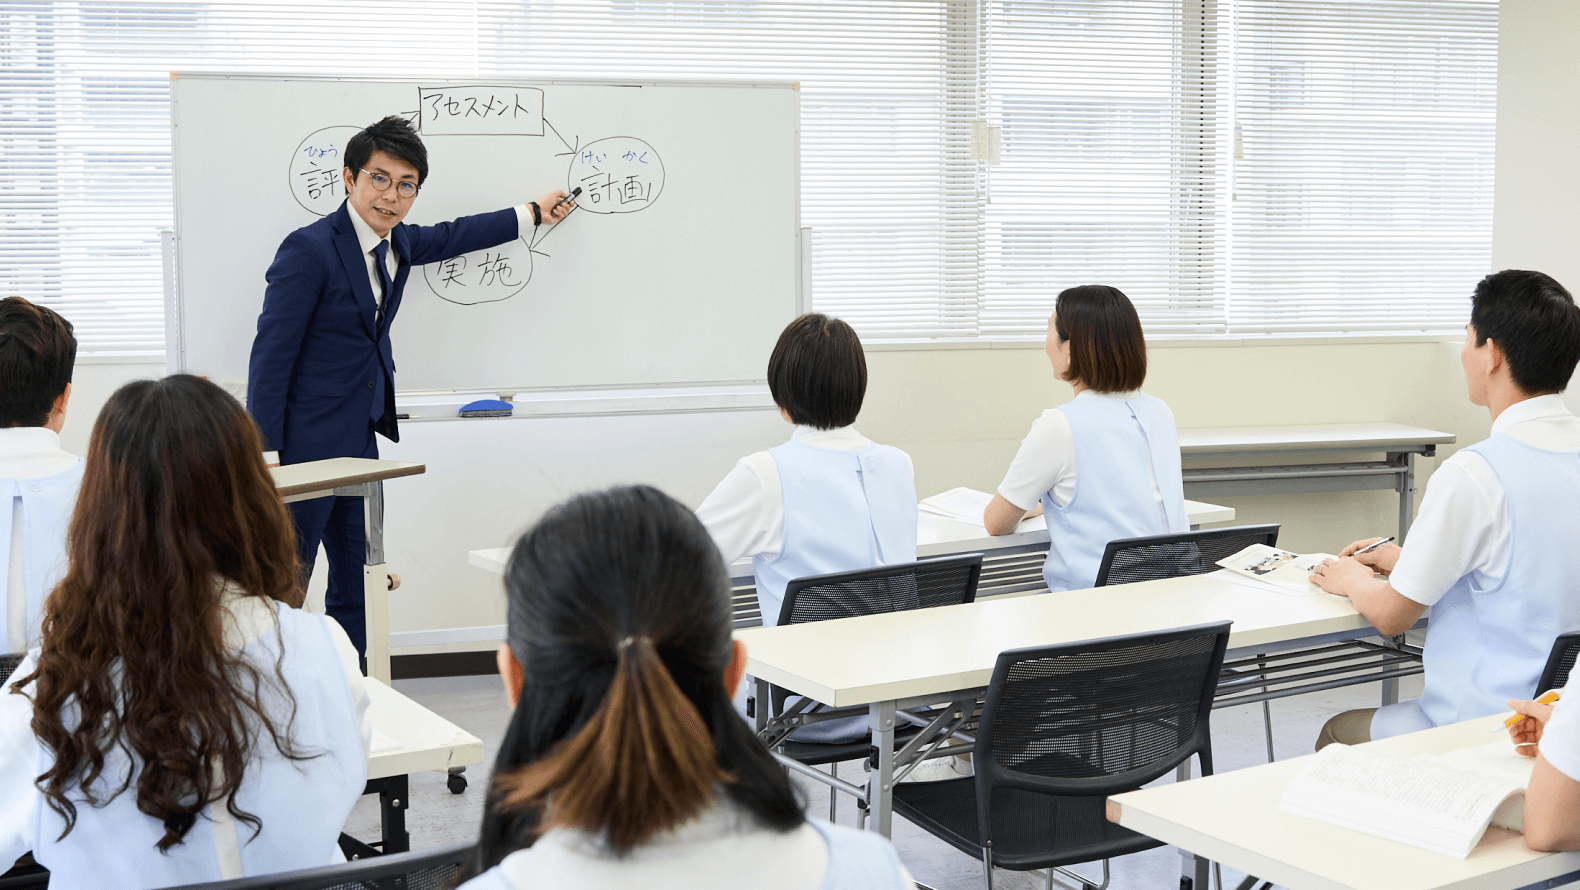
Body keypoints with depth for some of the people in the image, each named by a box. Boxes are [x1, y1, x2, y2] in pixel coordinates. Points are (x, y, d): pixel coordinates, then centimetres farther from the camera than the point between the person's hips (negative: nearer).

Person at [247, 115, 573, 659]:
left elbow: (450, 237, 31)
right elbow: (270, 357, -16)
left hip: (358, 444, 9)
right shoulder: (310, 249, -16)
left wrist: (533, 214, 39)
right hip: (304, 445, -8)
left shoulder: (398, 243, 7)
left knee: (355, 591, 14)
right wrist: (266, 460, -19)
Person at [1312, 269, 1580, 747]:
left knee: (1336, 734, 17)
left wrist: (1351, 580, 10)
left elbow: (1391, 616, -12)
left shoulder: (1474, 474, -23)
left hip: (1484, 730, -7)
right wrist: (1409, 559, 23)